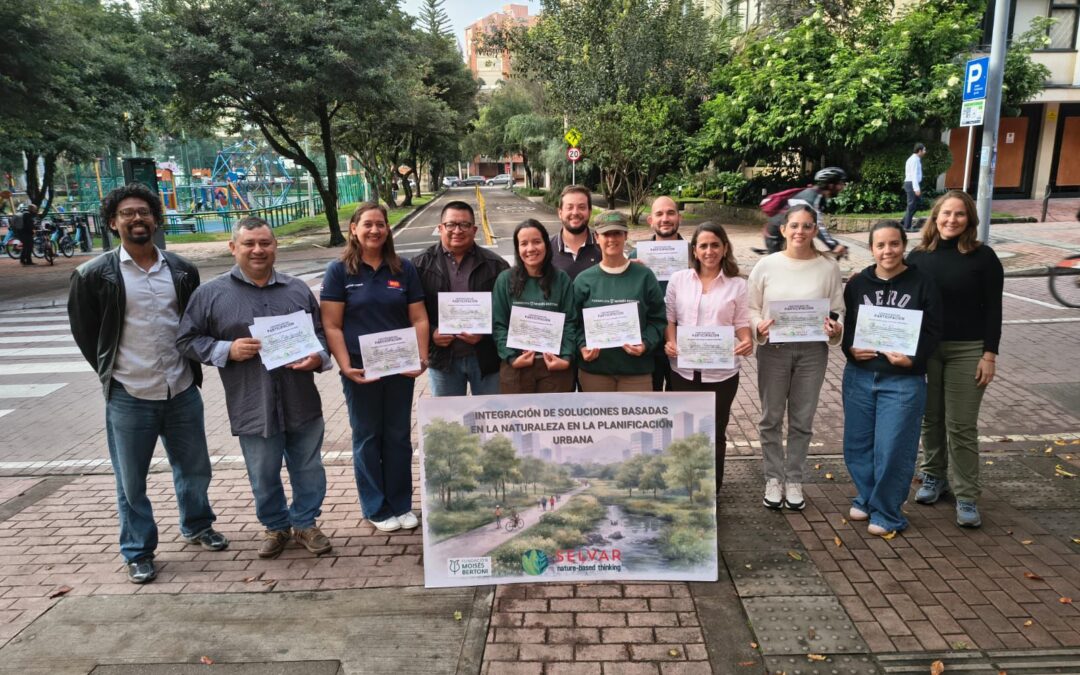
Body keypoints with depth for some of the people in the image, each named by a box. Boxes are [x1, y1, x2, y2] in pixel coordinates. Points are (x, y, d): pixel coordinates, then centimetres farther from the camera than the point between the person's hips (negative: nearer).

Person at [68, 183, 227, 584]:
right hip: (128, 397, -3)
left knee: (194, 468, 16)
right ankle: (138, 552, 26)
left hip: (182, 391, 3)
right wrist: (113, 372, 3)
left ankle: (196, 526, 40)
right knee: (131, 481, 9)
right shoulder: (94, 275, -6)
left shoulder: (182, 270, 4)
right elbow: (84, 332, 2)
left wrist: (192, 369, 8)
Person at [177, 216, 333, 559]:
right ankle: (275, 526, 36)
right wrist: (226, 350, -12)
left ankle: (305, 523, 34)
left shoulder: (298, 289, 7)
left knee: (309, 470, 13)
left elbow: (321, 332, 13)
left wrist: (319, 357, -8)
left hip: (302, 403, 2)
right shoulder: (210, 294, -1)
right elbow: (187, 340, 3)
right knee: (264, 477, 13)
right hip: (253, 408, -2)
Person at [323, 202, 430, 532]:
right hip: (361, 370, -2)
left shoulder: (404, 269, 4)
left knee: (398, 436, 12)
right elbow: (332, 326, -6)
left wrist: (421, 358, -10)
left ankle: (402, 504, 27)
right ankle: (376, 509, 25)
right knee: (368, 438, 10)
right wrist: (345, 366, -17)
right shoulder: (339, 271, -3)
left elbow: (419, 319, 3)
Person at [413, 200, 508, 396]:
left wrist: (485, 333, -16)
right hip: (443, 358, 1)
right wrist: (431, 334, -13)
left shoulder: (495, 265, -2)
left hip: (485, 356, -1)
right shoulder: (422, 265, 0)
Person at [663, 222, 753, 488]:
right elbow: (669, 318, 5)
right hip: (683, 369, 1)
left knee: (715, 433, 11)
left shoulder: (737, 285, 1)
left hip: (721, 371, -1)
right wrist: (670, 343, -13)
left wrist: (747, 342, -21)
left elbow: (741, 323, 0)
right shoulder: (678, 279, 4)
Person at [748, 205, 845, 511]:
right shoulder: (767, 265, -3)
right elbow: (751, 307, 0)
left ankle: (794, 480, 26)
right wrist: (759, 326, -19)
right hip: (773, 349, 0)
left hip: (812, 351, 1)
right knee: (771, 418, 9)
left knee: (802, 420, 11)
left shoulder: (828, 267, -1)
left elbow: (838, 310, 3)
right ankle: (773, 478, 25)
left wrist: (837, 329, -17)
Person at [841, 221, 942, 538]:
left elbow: (933, 331, -4)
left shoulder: (922, 284, -3)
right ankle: (866, 498, 32)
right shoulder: (857, 284, 4)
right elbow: (844, 325, 8)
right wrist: (850, 349, -12)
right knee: (857, 443, 11)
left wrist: (912, 359, -19)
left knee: (893, 449, -2)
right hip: (859, 376, 3)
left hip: (903, 381, -3)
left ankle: (887, 513, 15)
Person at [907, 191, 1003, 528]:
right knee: (931, 419, 13)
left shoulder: (983, 256, -4)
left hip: (967, 351, -2)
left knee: (962, 426, 0)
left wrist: (990, 354, -8)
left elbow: (993, 309, -4)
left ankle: (967, 497, 10)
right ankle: (934, 477, 31)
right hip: (924, 348, 3)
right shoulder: (918, 256, 3)